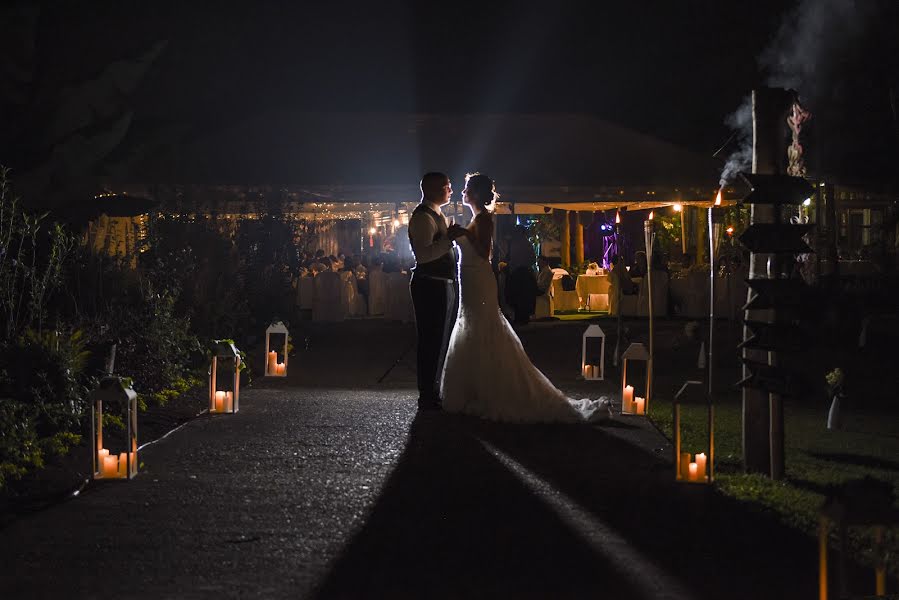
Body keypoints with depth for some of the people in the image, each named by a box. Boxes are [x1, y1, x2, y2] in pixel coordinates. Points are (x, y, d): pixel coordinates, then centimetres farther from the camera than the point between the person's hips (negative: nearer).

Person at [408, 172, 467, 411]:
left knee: (439, 341, 16)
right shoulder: (423, 217, -15)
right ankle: (428, 398, -4)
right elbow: (423, 255, -26)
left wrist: (453, 236, 13)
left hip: (443, 284, 11)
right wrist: (449, 238, -26)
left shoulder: (438, 216, 19)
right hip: (430, 285, -11)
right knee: (431, 342, -8)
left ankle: (433, 393, 25)